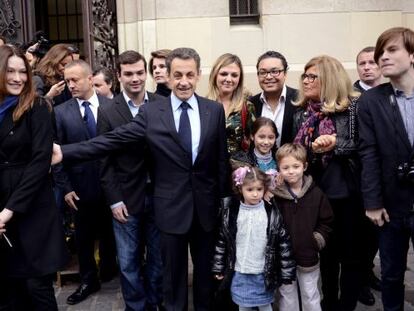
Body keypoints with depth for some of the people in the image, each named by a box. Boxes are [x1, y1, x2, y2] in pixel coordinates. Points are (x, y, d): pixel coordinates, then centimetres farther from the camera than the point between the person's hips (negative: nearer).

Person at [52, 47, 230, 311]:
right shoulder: (151, 112, -6)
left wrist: (224, 198, 3)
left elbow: (222, 158, 2)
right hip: (171, 206, -1)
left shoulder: (215, 110, -1)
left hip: (206, 204, 2)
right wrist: (65, 152, -20)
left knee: (206, 267, 18)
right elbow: (113, 140, -11)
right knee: (173, 270, 13)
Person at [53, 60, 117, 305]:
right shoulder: (61, 112, -2)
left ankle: (108, 270, 38)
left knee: (109, 232, 16)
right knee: (84, 236, 12)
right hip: (80, 186, 1)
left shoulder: (112, 106, -5)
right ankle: (89, 280, 30)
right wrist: (65, 187, -5)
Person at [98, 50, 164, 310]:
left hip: (159, 195, 1)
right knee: (129, 262, 10)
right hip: (126, 199, -1)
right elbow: (105, 161, -3)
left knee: (159, 258, 15)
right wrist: (114, 200, -7)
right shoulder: (108, 112, -4)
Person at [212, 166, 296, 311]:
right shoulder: (230, 212, -4)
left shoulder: (272, 213, -8)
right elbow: (222, 241, 3)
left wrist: (286, 273, -5)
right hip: (239, 272, 1)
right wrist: (218, 268, 5)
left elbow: (284, 243, -6)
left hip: (263, 273, -1)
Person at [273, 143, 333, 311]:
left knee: (311, 296, 16)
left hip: (308, 256, 1)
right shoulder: (275, 194, -9)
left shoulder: (316, 193, -4)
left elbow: (327, 221, 4)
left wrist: (318, 239, -6)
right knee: (287, 296, 15)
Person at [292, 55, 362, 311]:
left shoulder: (352, 106, -7)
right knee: (325, 251, 17)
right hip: (315, 191, 4)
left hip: (346, 191, -4)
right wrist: (313, 149, -12)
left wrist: (336, 143, -20)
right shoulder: (302, 113, 7)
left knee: (349, 252, 7)